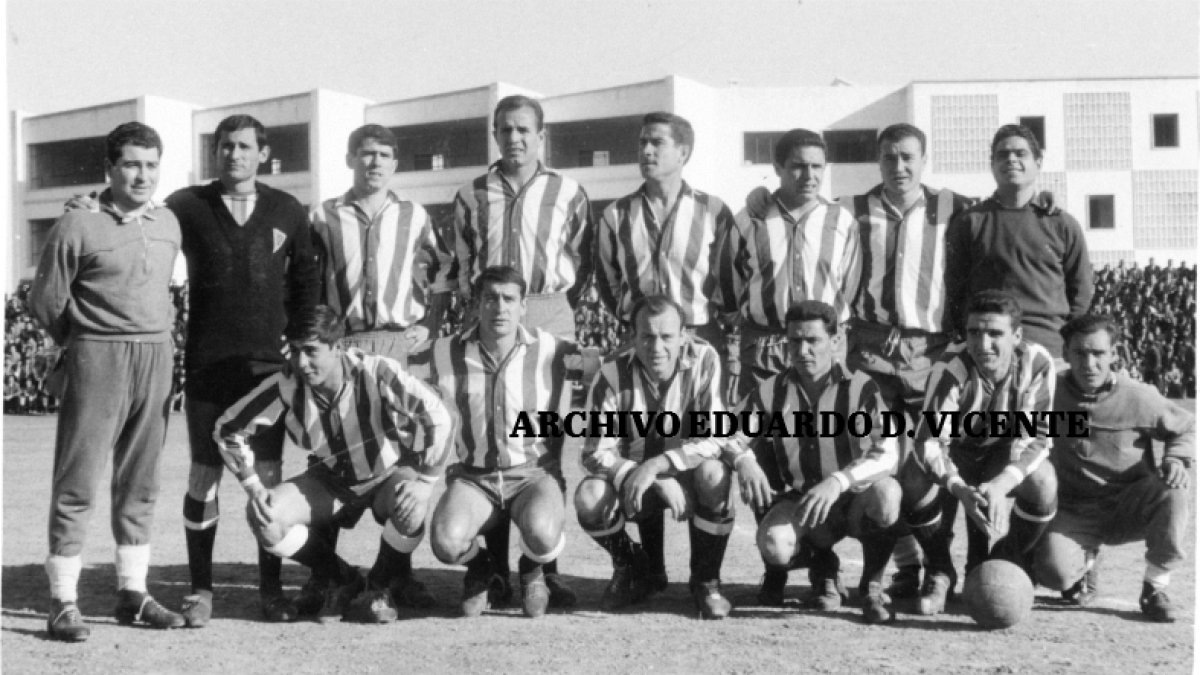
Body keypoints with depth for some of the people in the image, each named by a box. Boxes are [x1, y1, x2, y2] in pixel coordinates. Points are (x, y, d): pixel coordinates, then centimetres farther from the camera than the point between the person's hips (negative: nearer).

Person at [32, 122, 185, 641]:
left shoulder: (168, 224, 10)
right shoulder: (78, 227, -7)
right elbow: (45, 302, 0)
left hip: (156, 361, 5)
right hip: (98, 362, -5)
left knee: (140, 482, 10)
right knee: (77, 483, -4)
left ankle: (133, 594, 17)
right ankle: (63, 603, -1)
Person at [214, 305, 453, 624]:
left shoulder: (376, 373, -30)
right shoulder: (286, 385, -21)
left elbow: (437, 417, -31)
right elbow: (228, 428, -10)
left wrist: (424, 480, -34)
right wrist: (253, 487, -16)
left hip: (388, 476, -3)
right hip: (331, 480, 3)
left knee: (410, 504, -37)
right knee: (264, 518, -21)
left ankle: (384, 585, -3)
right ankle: (340, 580, 5)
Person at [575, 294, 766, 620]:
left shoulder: (703, 360, -18)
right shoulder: (613, 373, -18)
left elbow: (715, 436, -23)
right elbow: (596, 452, -21)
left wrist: (658, 465, -38)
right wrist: (660, 484, -34)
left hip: (689, 474, -1)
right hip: (634, 481, 1)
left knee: (713, 473, -35)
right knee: (589, 498, -29)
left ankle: (706, 580, -9)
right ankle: (635, 570, 5)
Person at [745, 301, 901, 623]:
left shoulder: (860, 388, -9)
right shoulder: (770, 392, 0)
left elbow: (888, 456, -20)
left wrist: (838, 481, -36)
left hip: (856, 501, -1)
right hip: (801, 502, 2)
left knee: (885, 493, -36)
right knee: (773, 545, -31)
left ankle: (872, 586, -8)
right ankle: (824, 569, 8)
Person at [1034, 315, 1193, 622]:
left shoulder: (1138, 397, -10)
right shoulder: (1053, 392, -8)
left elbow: (1186, 428, 6)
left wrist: (1176, 459, -16)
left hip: (1131, 505, 0)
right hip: (1076, 512, 0)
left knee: (1175, 489, -32)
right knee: (1053, 570, -28)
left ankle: (1155, 588, -12)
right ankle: (1085, 562, 14)